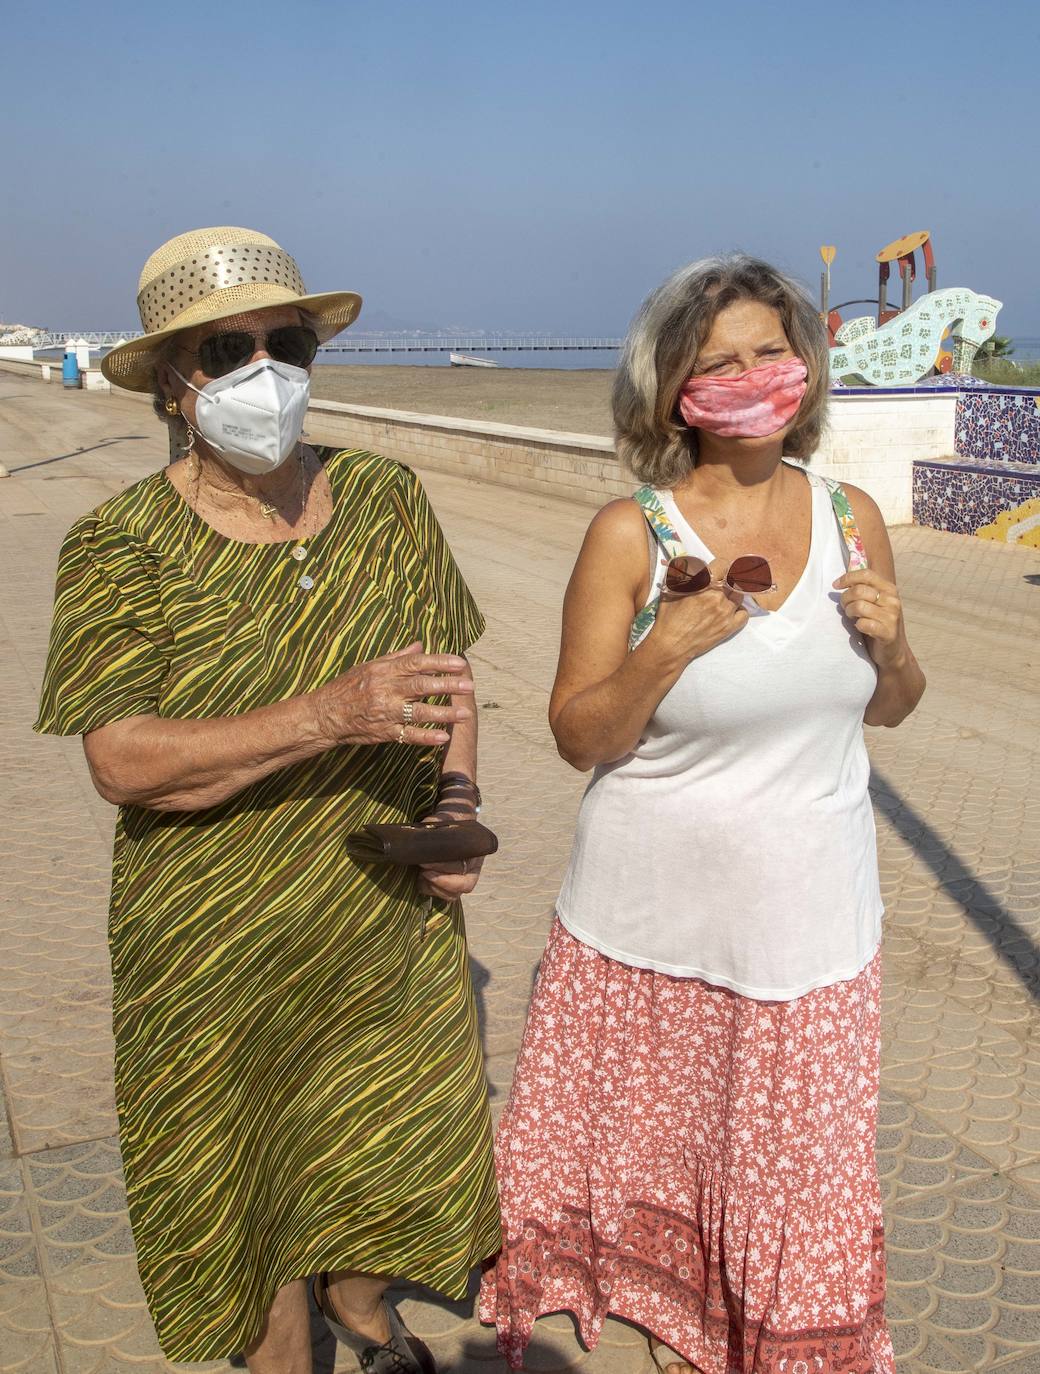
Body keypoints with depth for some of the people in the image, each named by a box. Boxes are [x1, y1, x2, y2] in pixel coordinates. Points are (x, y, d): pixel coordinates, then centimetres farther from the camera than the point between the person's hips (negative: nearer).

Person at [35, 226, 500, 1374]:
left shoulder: (384, 498, -2)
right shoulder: (120, 546, -13)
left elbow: (448, 667, 9)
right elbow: (120, 762, -22)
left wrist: (457, 803, -8)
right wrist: (334, 713, -32)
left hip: (392, 914, 3)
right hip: (219, 946, -3)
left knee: (390, 1141, 19)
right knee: (244, 1173, 15)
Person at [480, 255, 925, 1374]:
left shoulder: (851, 518, -1)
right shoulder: (630, 534, -12)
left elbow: (889, 710, 10)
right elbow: (579, 737, -9)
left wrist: (890, 645, -11)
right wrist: (664, 653, -26)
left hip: (808, 921, 2)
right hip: (651, 922, -2)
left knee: (792, 1182, 14)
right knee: (647, 1158, 16)